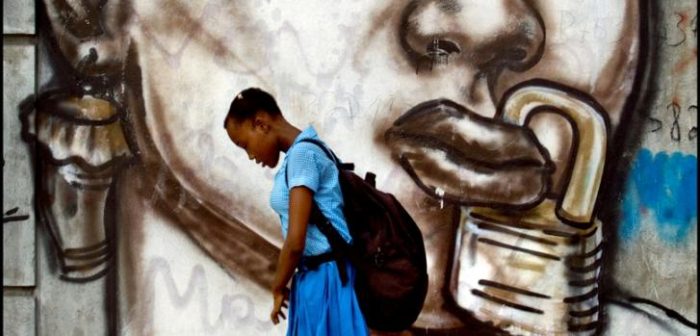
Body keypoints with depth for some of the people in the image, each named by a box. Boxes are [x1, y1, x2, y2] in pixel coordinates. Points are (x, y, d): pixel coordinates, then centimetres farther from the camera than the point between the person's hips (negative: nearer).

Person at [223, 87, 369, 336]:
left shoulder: (302, 153, -14)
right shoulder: (303, 153, 14)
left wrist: (278, 288, -4)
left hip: (325, 281, -10)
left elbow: (296, 241, -18)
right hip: (316, 279, 10)